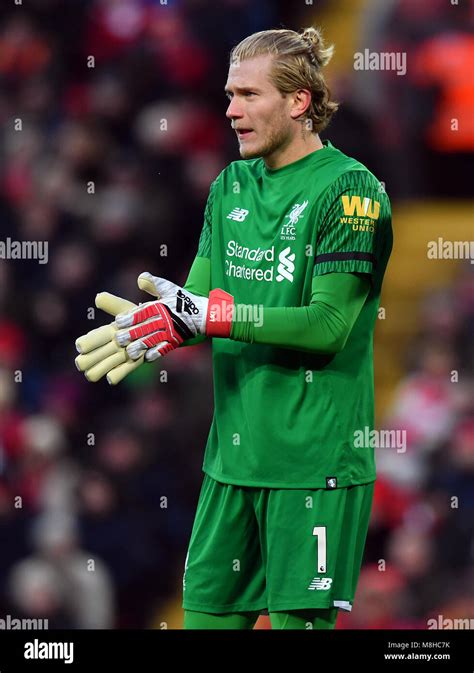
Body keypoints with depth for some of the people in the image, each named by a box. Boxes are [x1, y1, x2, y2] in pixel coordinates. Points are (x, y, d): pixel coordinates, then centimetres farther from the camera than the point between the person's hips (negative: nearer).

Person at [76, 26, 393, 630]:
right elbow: (194, 301, 8)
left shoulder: (348, 188, -9)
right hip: (233, 453, 7)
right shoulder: (230, 186, 13)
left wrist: (207, 314, -20)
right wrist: (144, 323, -15)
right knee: (207, 611, 7)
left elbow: (329, 325, -16)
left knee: (299, 618, -5)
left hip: (315, 460, -7)